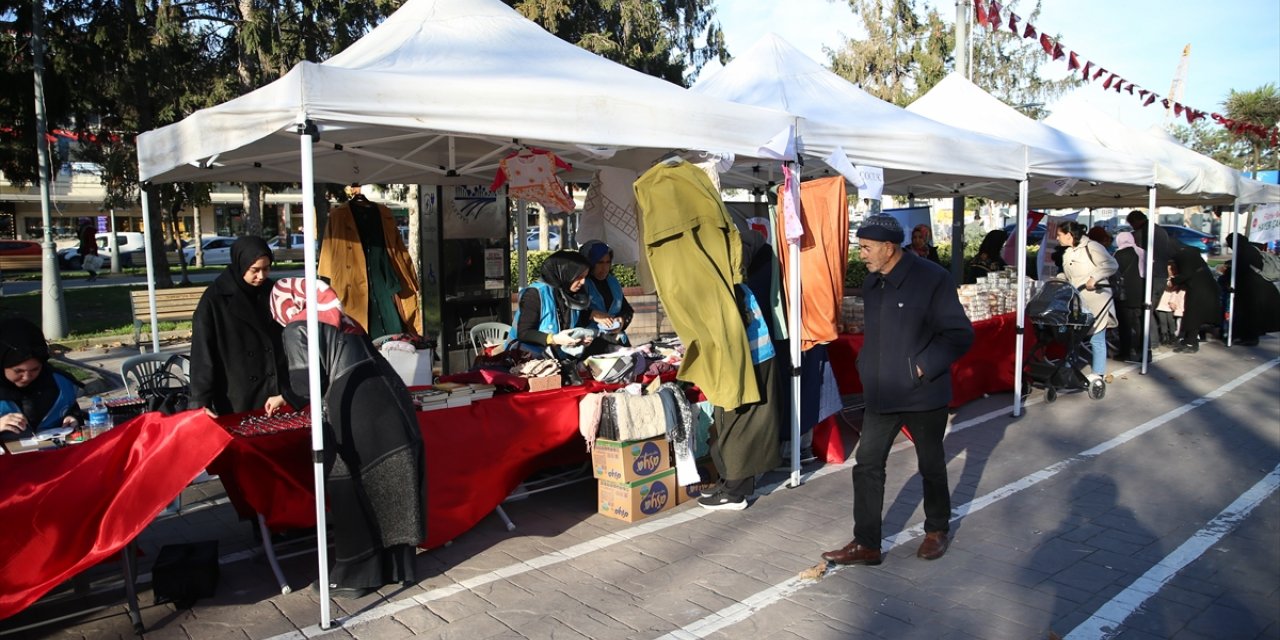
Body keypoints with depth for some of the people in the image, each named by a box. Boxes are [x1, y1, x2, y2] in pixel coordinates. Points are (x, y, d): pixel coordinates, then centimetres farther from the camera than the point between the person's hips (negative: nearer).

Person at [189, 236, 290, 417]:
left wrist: (284, 391, 1)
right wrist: (201, 400, -14)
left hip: (274, 393, 3)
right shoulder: (214, 300, -8)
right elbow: (202, 352, -9)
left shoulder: (272, 292, 4)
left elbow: (286, 345, 6)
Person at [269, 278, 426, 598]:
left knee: (352, 494, 7)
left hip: (358, 421, -7)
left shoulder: (297, 330, 3)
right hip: (391, 408, 7)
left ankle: (354, 576, 19)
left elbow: (307, 387, -4)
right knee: (390, 491, 15)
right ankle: (398, 566, 26)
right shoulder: (343, 320, 25)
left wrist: (285, 396, 19)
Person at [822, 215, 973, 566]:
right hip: (880, 394, 6)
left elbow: (960, 335, -15)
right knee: (867, 465, 3)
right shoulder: (872, 283, 6)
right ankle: (866, 544, 12)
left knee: (931, 465, 13)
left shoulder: (932, 279, -16)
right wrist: (866, 366, 7)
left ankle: (938, 529, 36)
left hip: (923, 395, -6)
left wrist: (922, 368, -19)